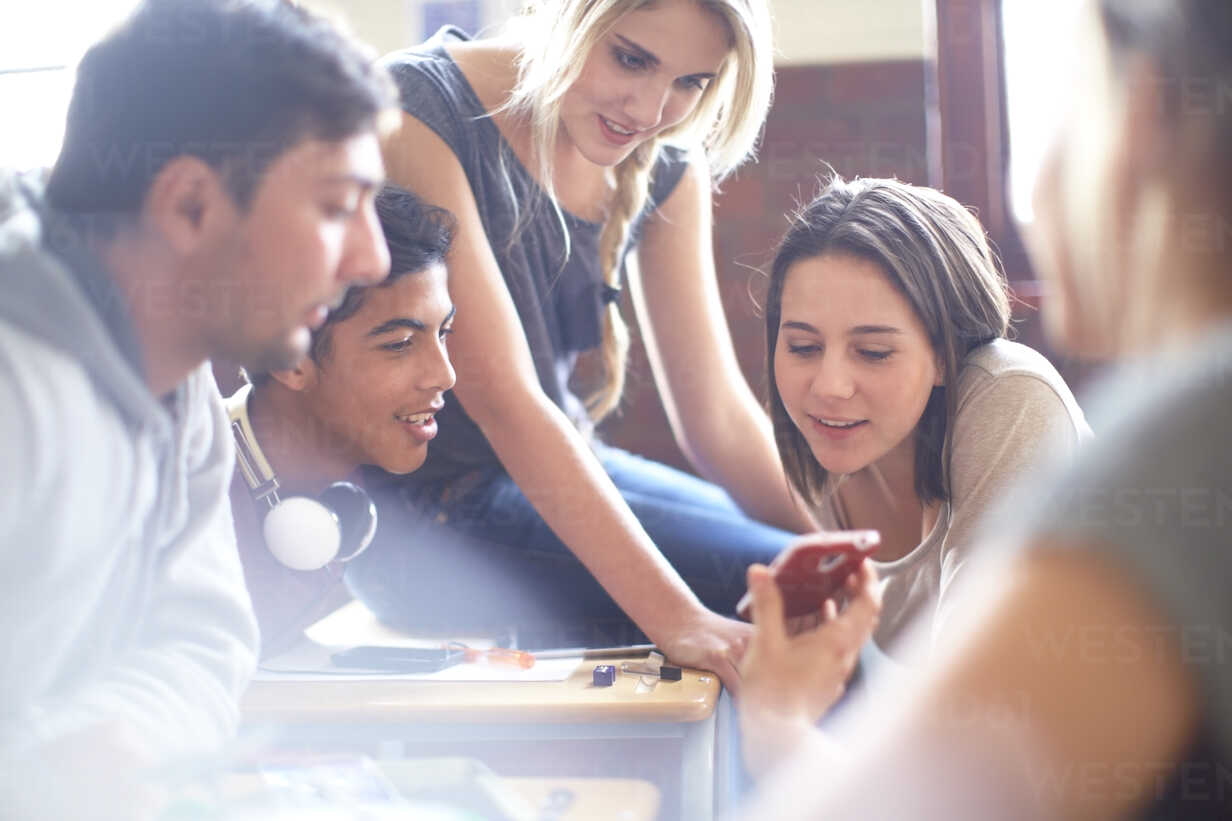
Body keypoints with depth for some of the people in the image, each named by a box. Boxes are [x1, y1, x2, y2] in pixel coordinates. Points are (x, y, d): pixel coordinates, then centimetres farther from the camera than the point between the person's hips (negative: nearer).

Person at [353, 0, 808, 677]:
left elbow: (715, 409, 1)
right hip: (424, 508, -7)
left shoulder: (664, 164, 2)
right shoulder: (420, 106, -19)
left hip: (564, 473, 7)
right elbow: (501, 396, -27)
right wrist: (674, 616, -33)